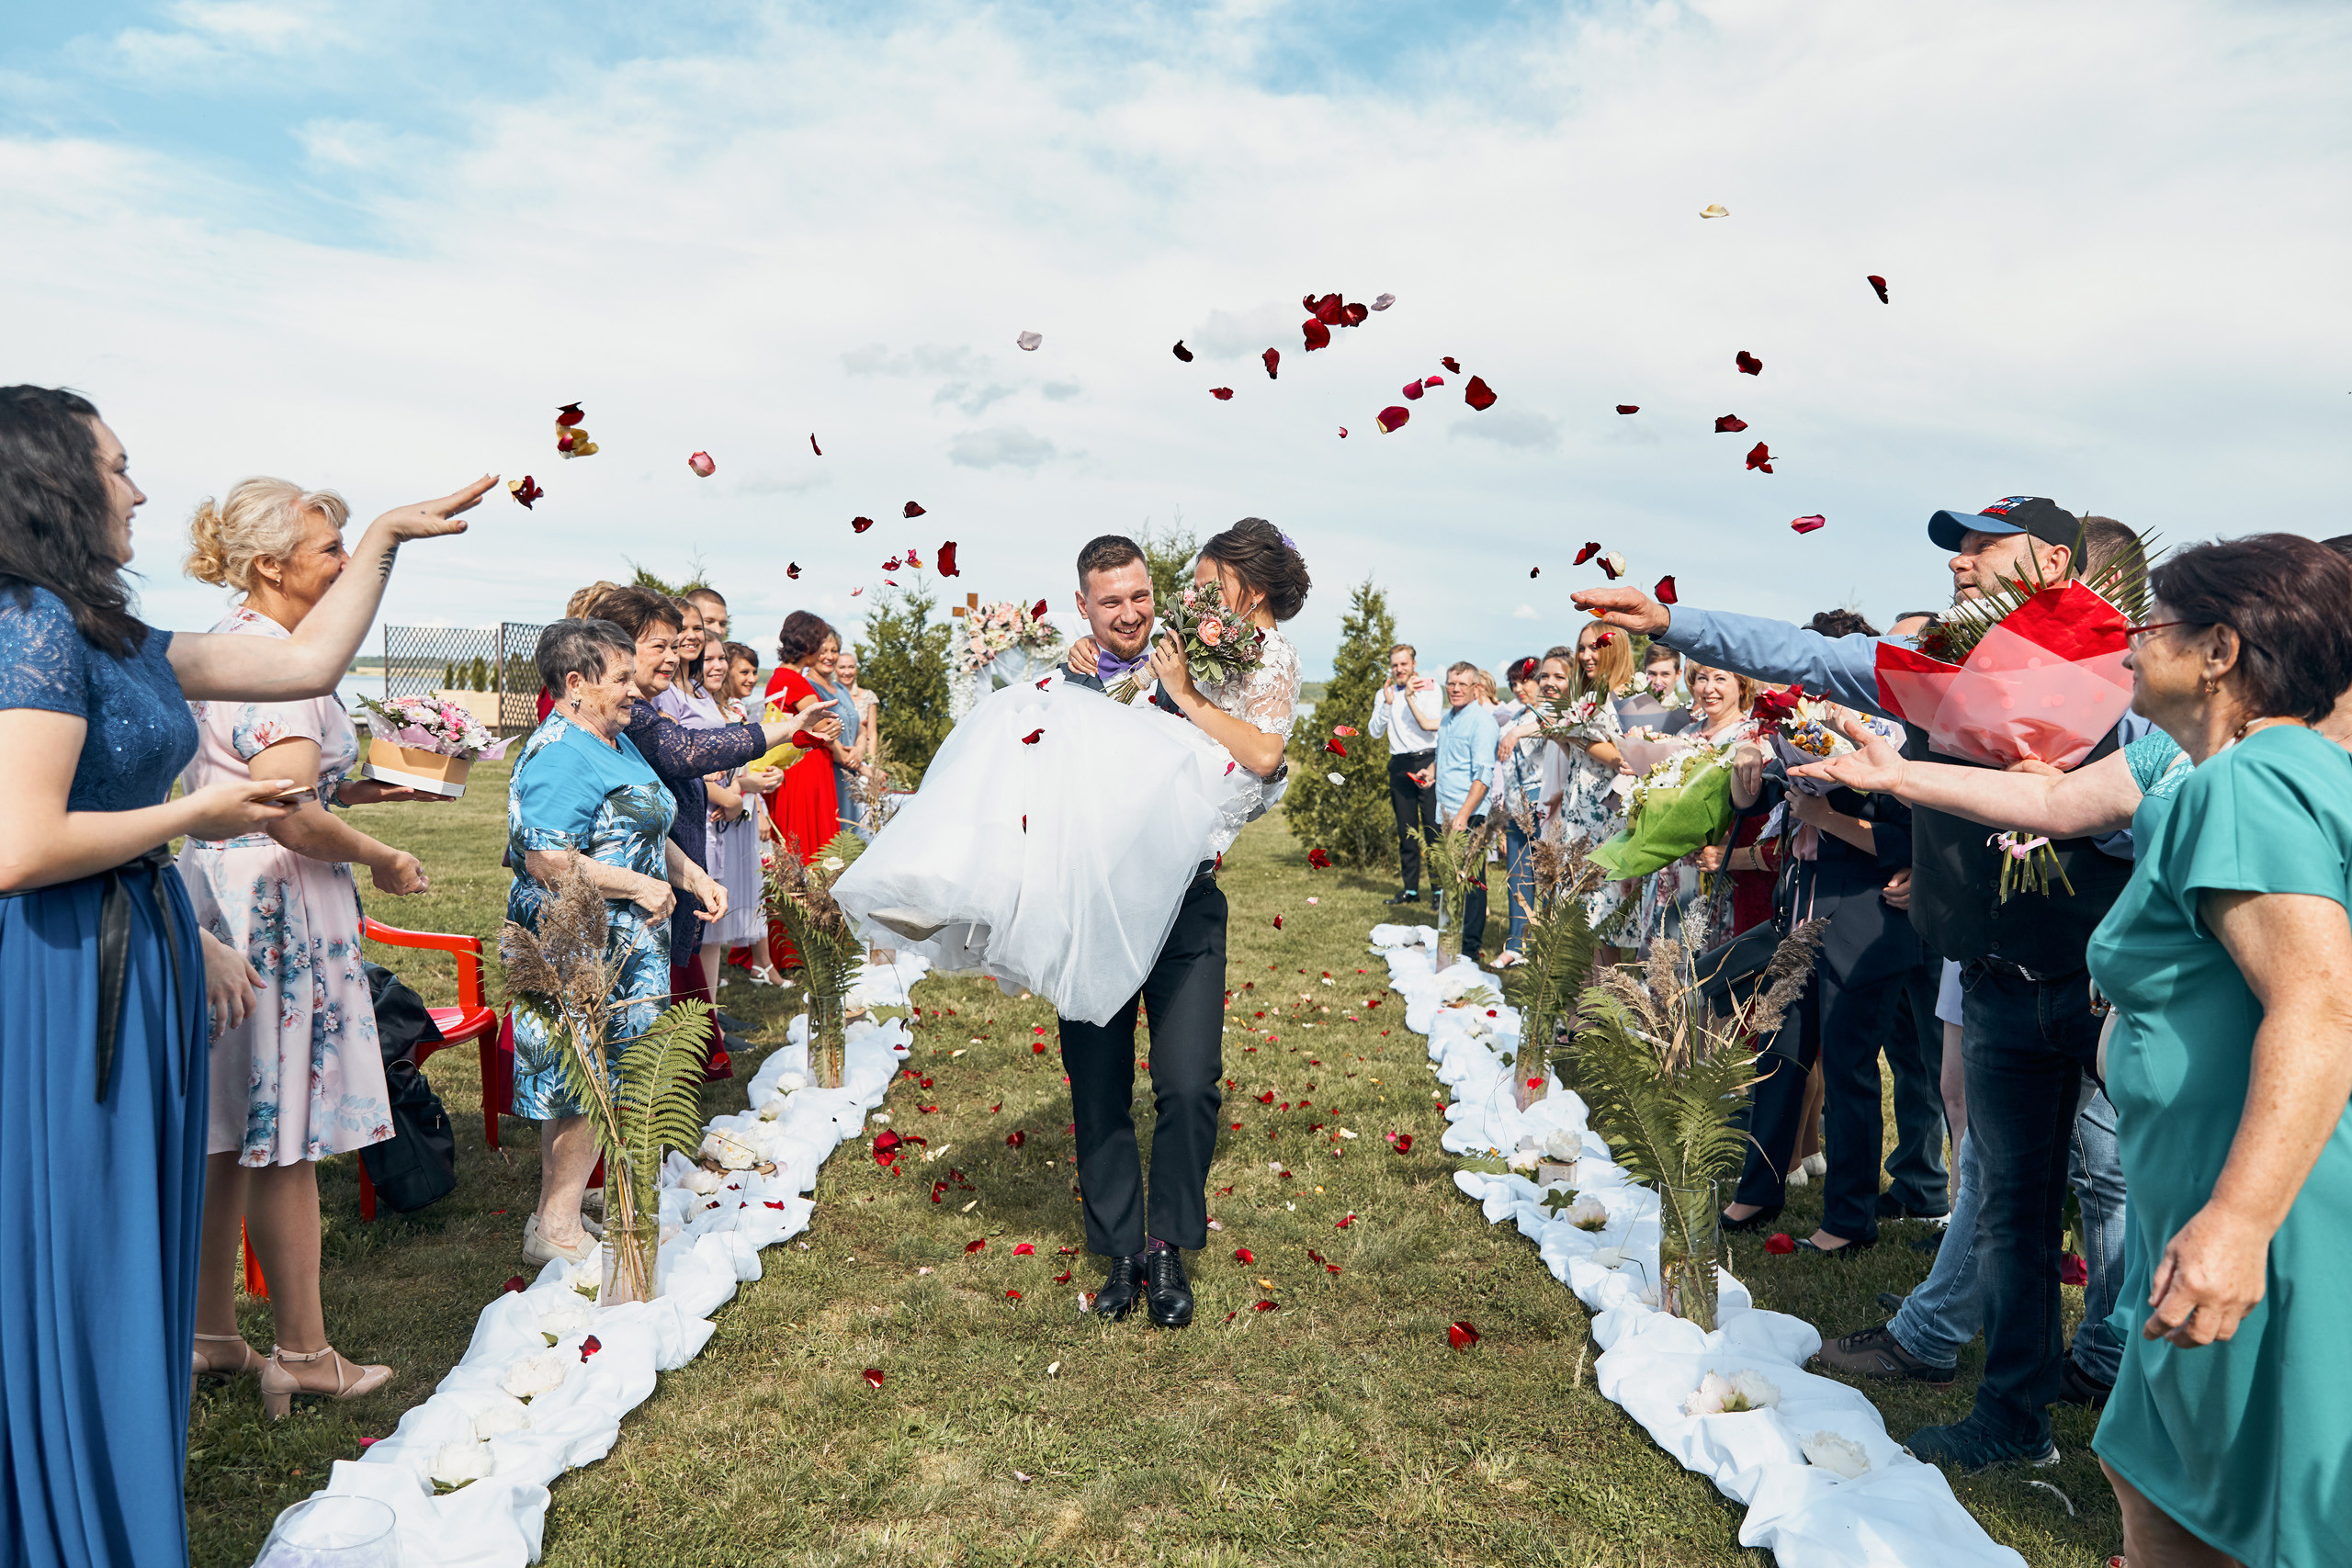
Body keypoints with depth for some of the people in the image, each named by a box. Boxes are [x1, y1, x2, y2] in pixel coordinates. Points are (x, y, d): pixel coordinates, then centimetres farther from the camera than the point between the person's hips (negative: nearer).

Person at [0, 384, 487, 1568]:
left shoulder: (119, 638, 11)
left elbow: (310, 660, 16)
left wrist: (388, 536, 17)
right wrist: (199, 815, -12)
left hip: (136, 969, 9)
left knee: (127, 1267, 18)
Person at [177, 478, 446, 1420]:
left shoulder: (222, 646, 14)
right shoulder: (276, 661, -18)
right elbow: (293, 819, -25)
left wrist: (374, 786, 18)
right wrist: (383, 860, -10)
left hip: (222, 899, 10)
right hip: (276, 910, -10)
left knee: (225, 1130, 16)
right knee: (283, 1138, -1)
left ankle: (210, 1335, 28)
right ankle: (302, 1354, 11)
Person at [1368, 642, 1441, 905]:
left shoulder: (1430, 688, 2)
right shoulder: (1385, 694, 12)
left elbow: (1431, 725, -11)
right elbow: (1375, 732, 3)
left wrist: (1411, 696, -15)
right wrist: (1387, 703, -9)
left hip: (1426, 762, -4)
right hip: (1399, 765, 4)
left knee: (1433, 826, -8)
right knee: (1405, 829, 8)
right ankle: (1410, 889, 15)